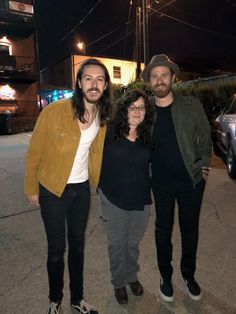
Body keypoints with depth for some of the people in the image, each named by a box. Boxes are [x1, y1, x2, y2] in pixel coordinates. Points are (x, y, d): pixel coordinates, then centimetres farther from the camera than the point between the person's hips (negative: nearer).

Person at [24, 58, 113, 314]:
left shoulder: (104, 117, -4)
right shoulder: (54, 112, -20)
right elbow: (34, 152, -10)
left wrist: (100, 183, 7)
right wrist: (31, 189, -2)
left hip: (82, 189, 4)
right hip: (52, 190, -4)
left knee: (78, 245, 18)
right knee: (56, 249, 10)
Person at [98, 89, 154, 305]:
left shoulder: (148, 136, -2)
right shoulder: (109, 131, -14)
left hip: (141, 200, 3)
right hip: (114, 200, -3)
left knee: (134, 242, 22)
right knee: (117, 244, 16)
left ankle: (132, 276, 48)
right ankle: (119, 282, 41)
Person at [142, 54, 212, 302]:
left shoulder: (192, 105, -5)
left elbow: (204, 137, 3)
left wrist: (203, 165, -2)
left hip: (191, 180, 0)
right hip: (161, 182, 0)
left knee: (190, 229, 16)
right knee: (163, 229, 14)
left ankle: (188, 273, 42)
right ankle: (165, 275, 38)